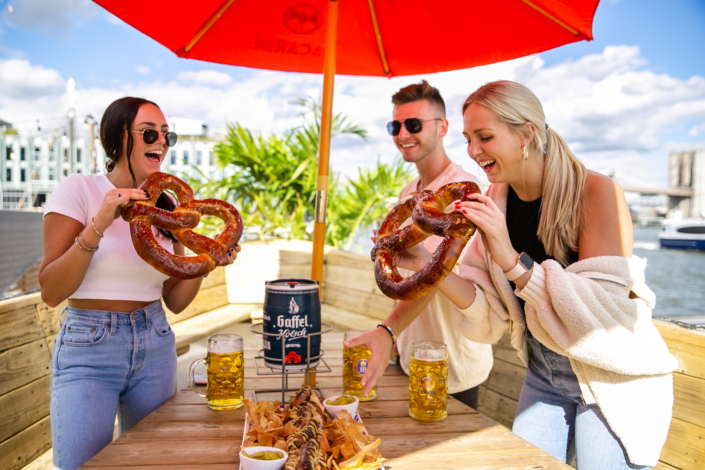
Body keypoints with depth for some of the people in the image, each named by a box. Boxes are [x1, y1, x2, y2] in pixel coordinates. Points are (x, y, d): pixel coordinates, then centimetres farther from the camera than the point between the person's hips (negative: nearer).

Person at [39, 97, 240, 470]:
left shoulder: (169, 208, 6)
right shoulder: (79, 190, -7)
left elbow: (174, 301, 7)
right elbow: (50, 292, -13)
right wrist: (99, 224, -22)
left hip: (155, 348, 5)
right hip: (88, 348, -4)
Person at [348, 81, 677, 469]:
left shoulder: (596, 193, -20)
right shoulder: (494, 203, -6)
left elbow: (603, 311, -26)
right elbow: (492, 311, -7)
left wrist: (513, 260, -34)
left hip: (614, 383, -4)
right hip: (544, 375, 5)